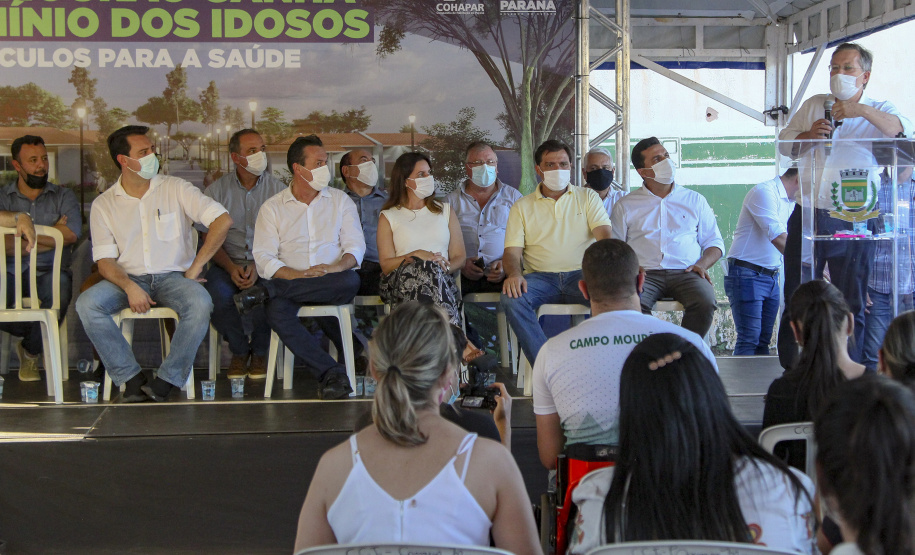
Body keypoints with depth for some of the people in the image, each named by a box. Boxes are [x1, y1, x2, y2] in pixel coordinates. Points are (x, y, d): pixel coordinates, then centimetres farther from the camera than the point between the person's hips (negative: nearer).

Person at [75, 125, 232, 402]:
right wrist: (129, 287, -21)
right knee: (87, 303, -27)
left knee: (200, 303, -34)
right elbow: (105, 260, 0)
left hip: (173, 276, -1)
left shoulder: (175, 188, 2)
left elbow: (223, 221, -6)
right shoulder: (104, 205, 6)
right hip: (128, 278, 2)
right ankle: (131, 377, -17)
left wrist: (195, 268, -9)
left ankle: (168, 380, -21)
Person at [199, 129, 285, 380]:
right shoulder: (217, 191, 7)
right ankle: (239, 350, -1)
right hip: (228, 262, 1)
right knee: (215, 295, -31)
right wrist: (231, 268, -13)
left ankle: (259, 351, -4)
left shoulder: (277, 189, 5)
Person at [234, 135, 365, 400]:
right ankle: (331, 374, -30)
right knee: (276, 312, -35)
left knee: (350, 281, -35)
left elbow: (355, 246, 7)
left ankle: (267, 290, -24)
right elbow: (263, 258, 0)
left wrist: (338, 267, -16)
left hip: (331, 283, 1)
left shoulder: (340, 200, 16)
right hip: (291, 283, -1)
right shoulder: (272, 207, 11)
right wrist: (297, 275, -18)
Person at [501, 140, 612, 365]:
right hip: (540, 277, 0)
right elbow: (512, 251, 6)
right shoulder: (522, 207, 15)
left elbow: (605, 236, 2)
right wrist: (514, 274, -18)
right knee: (512, 298, -32)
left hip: (581, 275, 0)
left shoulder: (587, 197, 16)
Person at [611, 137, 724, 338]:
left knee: (705, 302, -32)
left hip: (686, 273, 1)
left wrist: (702, 264, -1)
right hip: (646, 274, -1)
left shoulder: (695, 200, 20)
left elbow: (714, 242, 21)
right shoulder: (626, 206, 17)